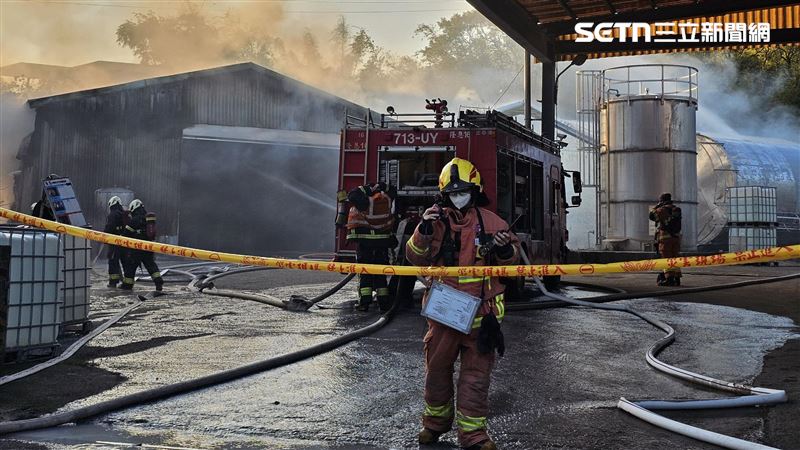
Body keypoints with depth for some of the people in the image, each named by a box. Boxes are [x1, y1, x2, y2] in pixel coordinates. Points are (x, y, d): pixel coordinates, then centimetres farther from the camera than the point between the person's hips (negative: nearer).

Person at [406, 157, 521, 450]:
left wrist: (505, 249, -16)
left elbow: (511, 256, 7)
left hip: (480, 312, -1)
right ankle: (435, 422, 33)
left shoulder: (490, 221, 0)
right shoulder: (438, 220, 1)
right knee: (437, 368, 14)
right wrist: (423, 232, -18)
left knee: (476, 373, 4)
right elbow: (416, 258, -1)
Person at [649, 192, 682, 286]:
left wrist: (657, 206, 20)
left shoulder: (662, 210, -6)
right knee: (675, 257, 11)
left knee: (666, 258, -5)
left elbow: (652, 214, 8)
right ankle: (677, 278, 11)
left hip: (665, 236, -6)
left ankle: (669, 278, -10)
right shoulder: (676, 209, 12)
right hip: (676, 236, 6)